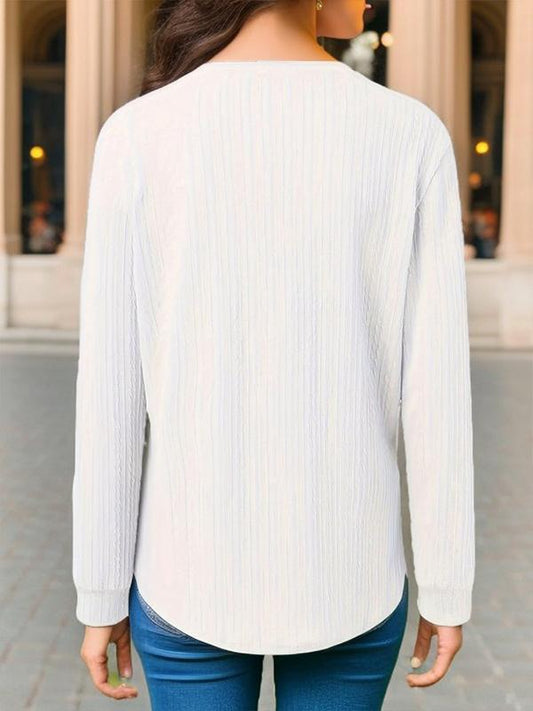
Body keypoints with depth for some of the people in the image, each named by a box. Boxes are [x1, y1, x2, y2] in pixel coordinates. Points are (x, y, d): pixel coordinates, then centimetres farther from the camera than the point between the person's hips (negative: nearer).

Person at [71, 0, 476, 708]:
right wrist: (447, 589, 2)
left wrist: (101, 594, 3)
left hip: (193, 570, 0)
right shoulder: (412, 133, -10)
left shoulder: (137, 133, -10)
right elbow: (435, 387, -9)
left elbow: (109, 392, -9)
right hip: (346, 576, 1)